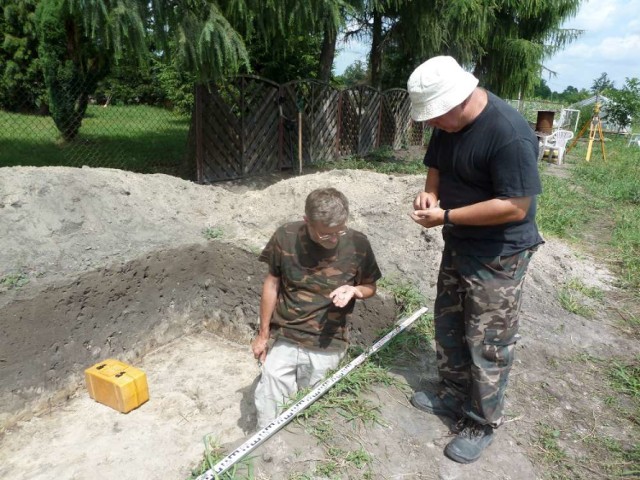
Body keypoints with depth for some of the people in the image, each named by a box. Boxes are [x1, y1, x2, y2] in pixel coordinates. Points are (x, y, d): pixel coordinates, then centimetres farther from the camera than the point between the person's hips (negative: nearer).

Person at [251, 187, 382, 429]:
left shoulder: (357, 244, -11)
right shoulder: (285, 237, -10)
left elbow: (370, 286, 6)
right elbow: (272, 284, 2)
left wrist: (354, 290, -18)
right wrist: (263, 334, 7)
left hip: (327, 346, 0)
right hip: (285, 340, 1)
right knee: (269, 406, 4)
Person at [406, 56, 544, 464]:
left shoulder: (510, 134, -28)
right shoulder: (447, 122, -2)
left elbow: (515, 206, -29)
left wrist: (446, 216, -25)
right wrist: (431, 193, -9)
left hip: (499, 256, -8)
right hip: (458, 245, 9)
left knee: (487, 343, 5)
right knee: (448, 324, 20)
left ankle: (482, 424, 25)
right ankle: (453, 394, 41)